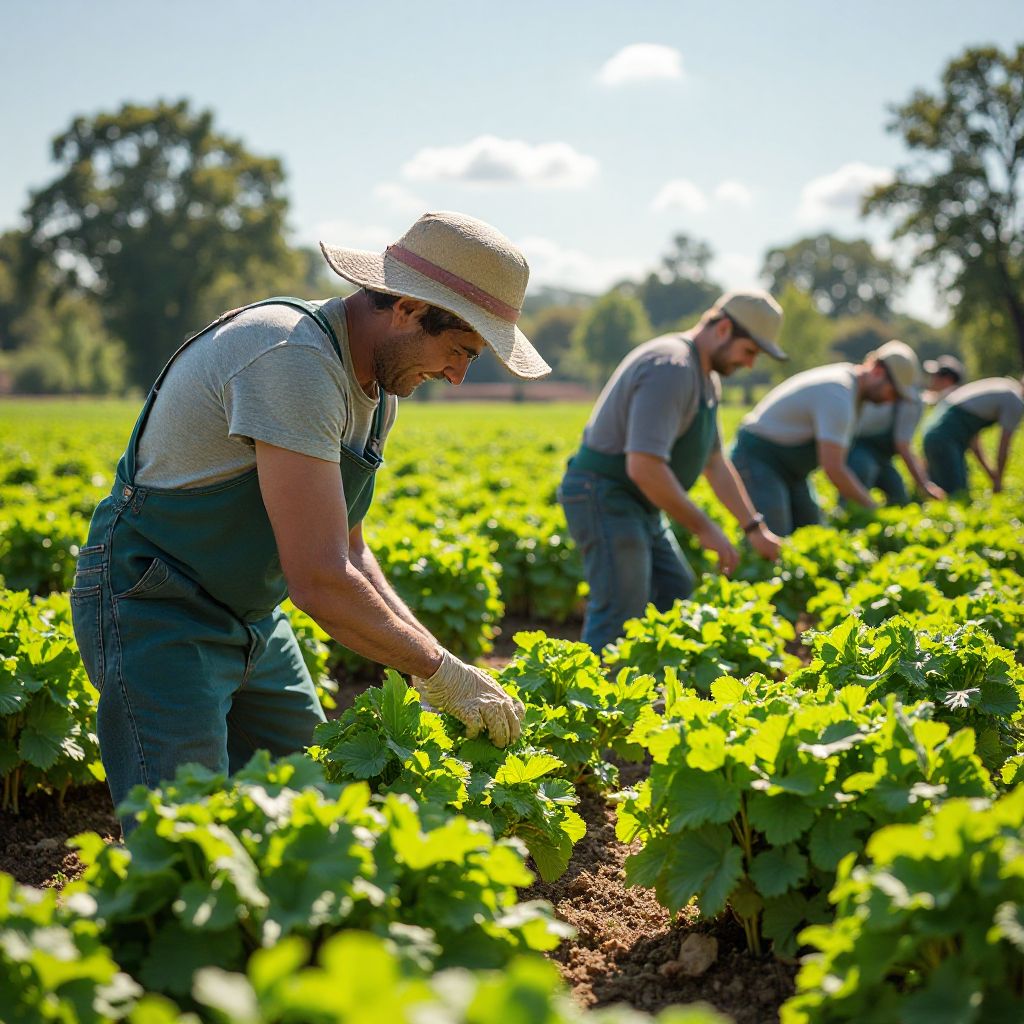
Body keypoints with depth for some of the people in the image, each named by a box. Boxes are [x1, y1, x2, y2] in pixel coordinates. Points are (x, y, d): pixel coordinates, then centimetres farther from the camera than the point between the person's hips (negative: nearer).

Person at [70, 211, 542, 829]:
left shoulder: (377, 387, 4)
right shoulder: (293, 359, -28)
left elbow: (348, 554, 11)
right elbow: (319, 580, -31)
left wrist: (431, 657, -2)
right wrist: (439, 670, -20)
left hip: (251, 617, 9)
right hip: (158, 615, -9)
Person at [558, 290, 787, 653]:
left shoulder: (705, 377, 11)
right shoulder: (671, 368, -23)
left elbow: (715, 462, 19)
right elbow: (643, 466, -31)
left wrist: (753, 527, 13)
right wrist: (703, 528, -23)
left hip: (637, 504, 11)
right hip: (604, 497, -11)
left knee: (675, 590, 15)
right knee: (620, 618, -13)